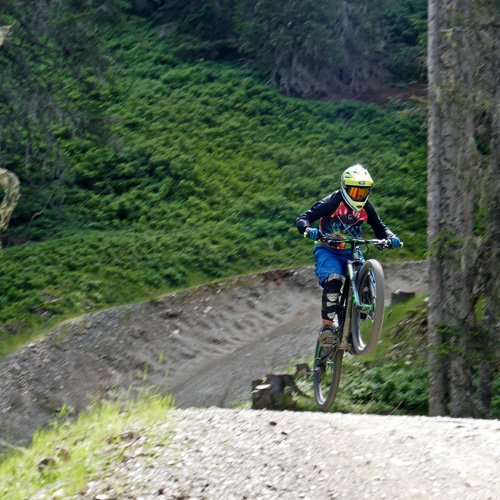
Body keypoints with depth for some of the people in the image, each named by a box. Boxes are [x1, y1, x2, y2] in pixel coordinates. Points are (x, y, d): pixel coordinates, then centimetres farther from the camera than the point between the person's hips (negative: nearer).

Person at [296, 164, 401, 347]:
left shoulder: (366, 208, -3)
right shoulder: (332, 203, -15)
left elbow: (380, 228, 6)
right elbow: (303, 218, -18)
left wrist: (390, 237, -17)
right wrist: (308, 229, -42)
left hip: (351, 252, 4)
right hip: (327, 251, -4)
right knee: (333, 281, -33)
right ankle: (327, 325, -28)